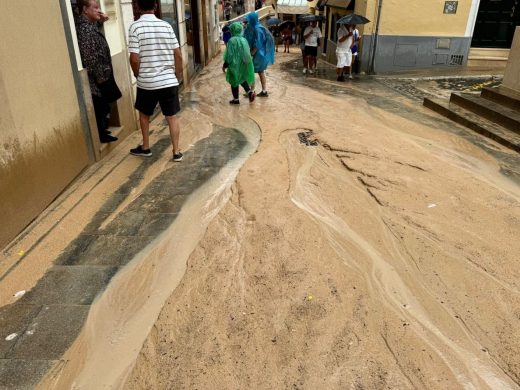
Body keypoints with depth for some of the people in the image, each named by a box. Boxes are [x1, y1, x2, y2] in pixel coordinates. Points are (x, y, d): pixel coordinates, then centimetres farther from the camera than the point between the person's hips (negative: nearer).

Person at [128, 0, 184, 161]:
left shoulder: (135, 27, -9)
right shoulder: (166, 26, 0)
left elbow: (134, 59, -13)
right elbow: (178, 56, 1)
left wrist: (138, 76, 6)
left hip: (146, 82, -2)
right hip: (169, 81, 2)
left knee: (144, 114, 20)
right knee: (172, 117, 10)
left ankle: (145, 148, 30)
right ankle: (176, 152, 12)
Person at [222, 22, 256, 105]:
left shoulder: (232, 41, -17)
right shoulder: (244, 40, 2)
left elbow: (229, 55, -18)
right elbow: (248, 53, 8)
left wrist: (224, 65, -9)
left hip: (235, 64, -6)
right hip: (243, 64, 6)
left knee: (234, 81, 8)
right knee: (242, 79, 23)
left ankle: (236, 99, 15)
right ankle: (250, 92, 3)